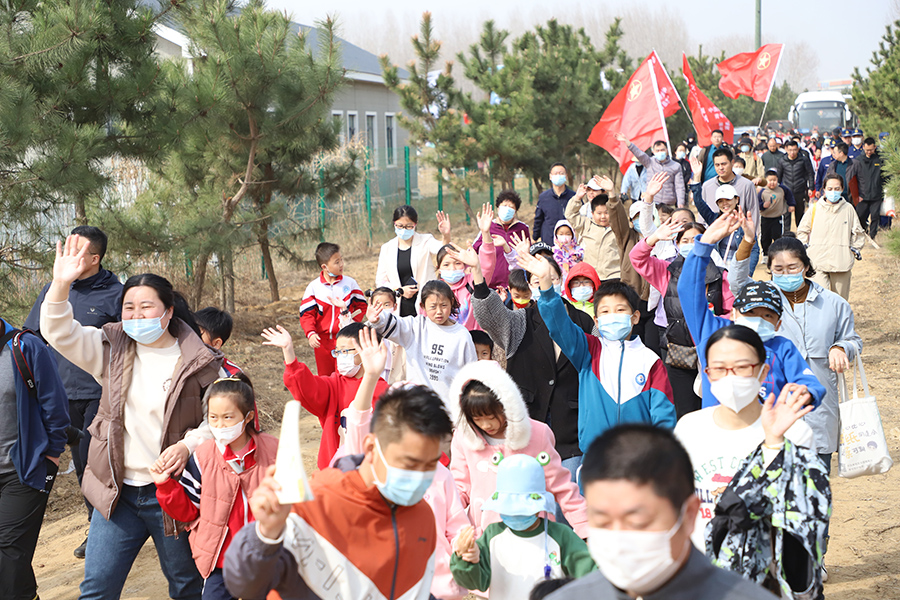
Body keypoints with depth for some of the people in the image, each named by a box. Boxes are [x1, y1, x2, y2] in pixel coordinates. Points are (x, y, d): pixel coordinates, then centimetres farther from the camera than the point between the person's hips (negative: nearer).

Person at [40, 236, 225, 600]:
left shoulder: (199, 362, -7)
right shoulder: (113, 349, 2)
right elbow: (59, 333, -7)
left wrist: (188, 446, -19)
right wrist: (61, 284, -22)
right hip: (117, 492, 3)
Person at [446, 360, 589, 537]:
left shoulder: (537, 434, 1)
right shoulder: (463, 438, 6)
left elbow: (561, 487, 7)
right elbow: (461, 488, 14)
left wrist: (585, 528, 3)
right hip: (481, 535, 1)